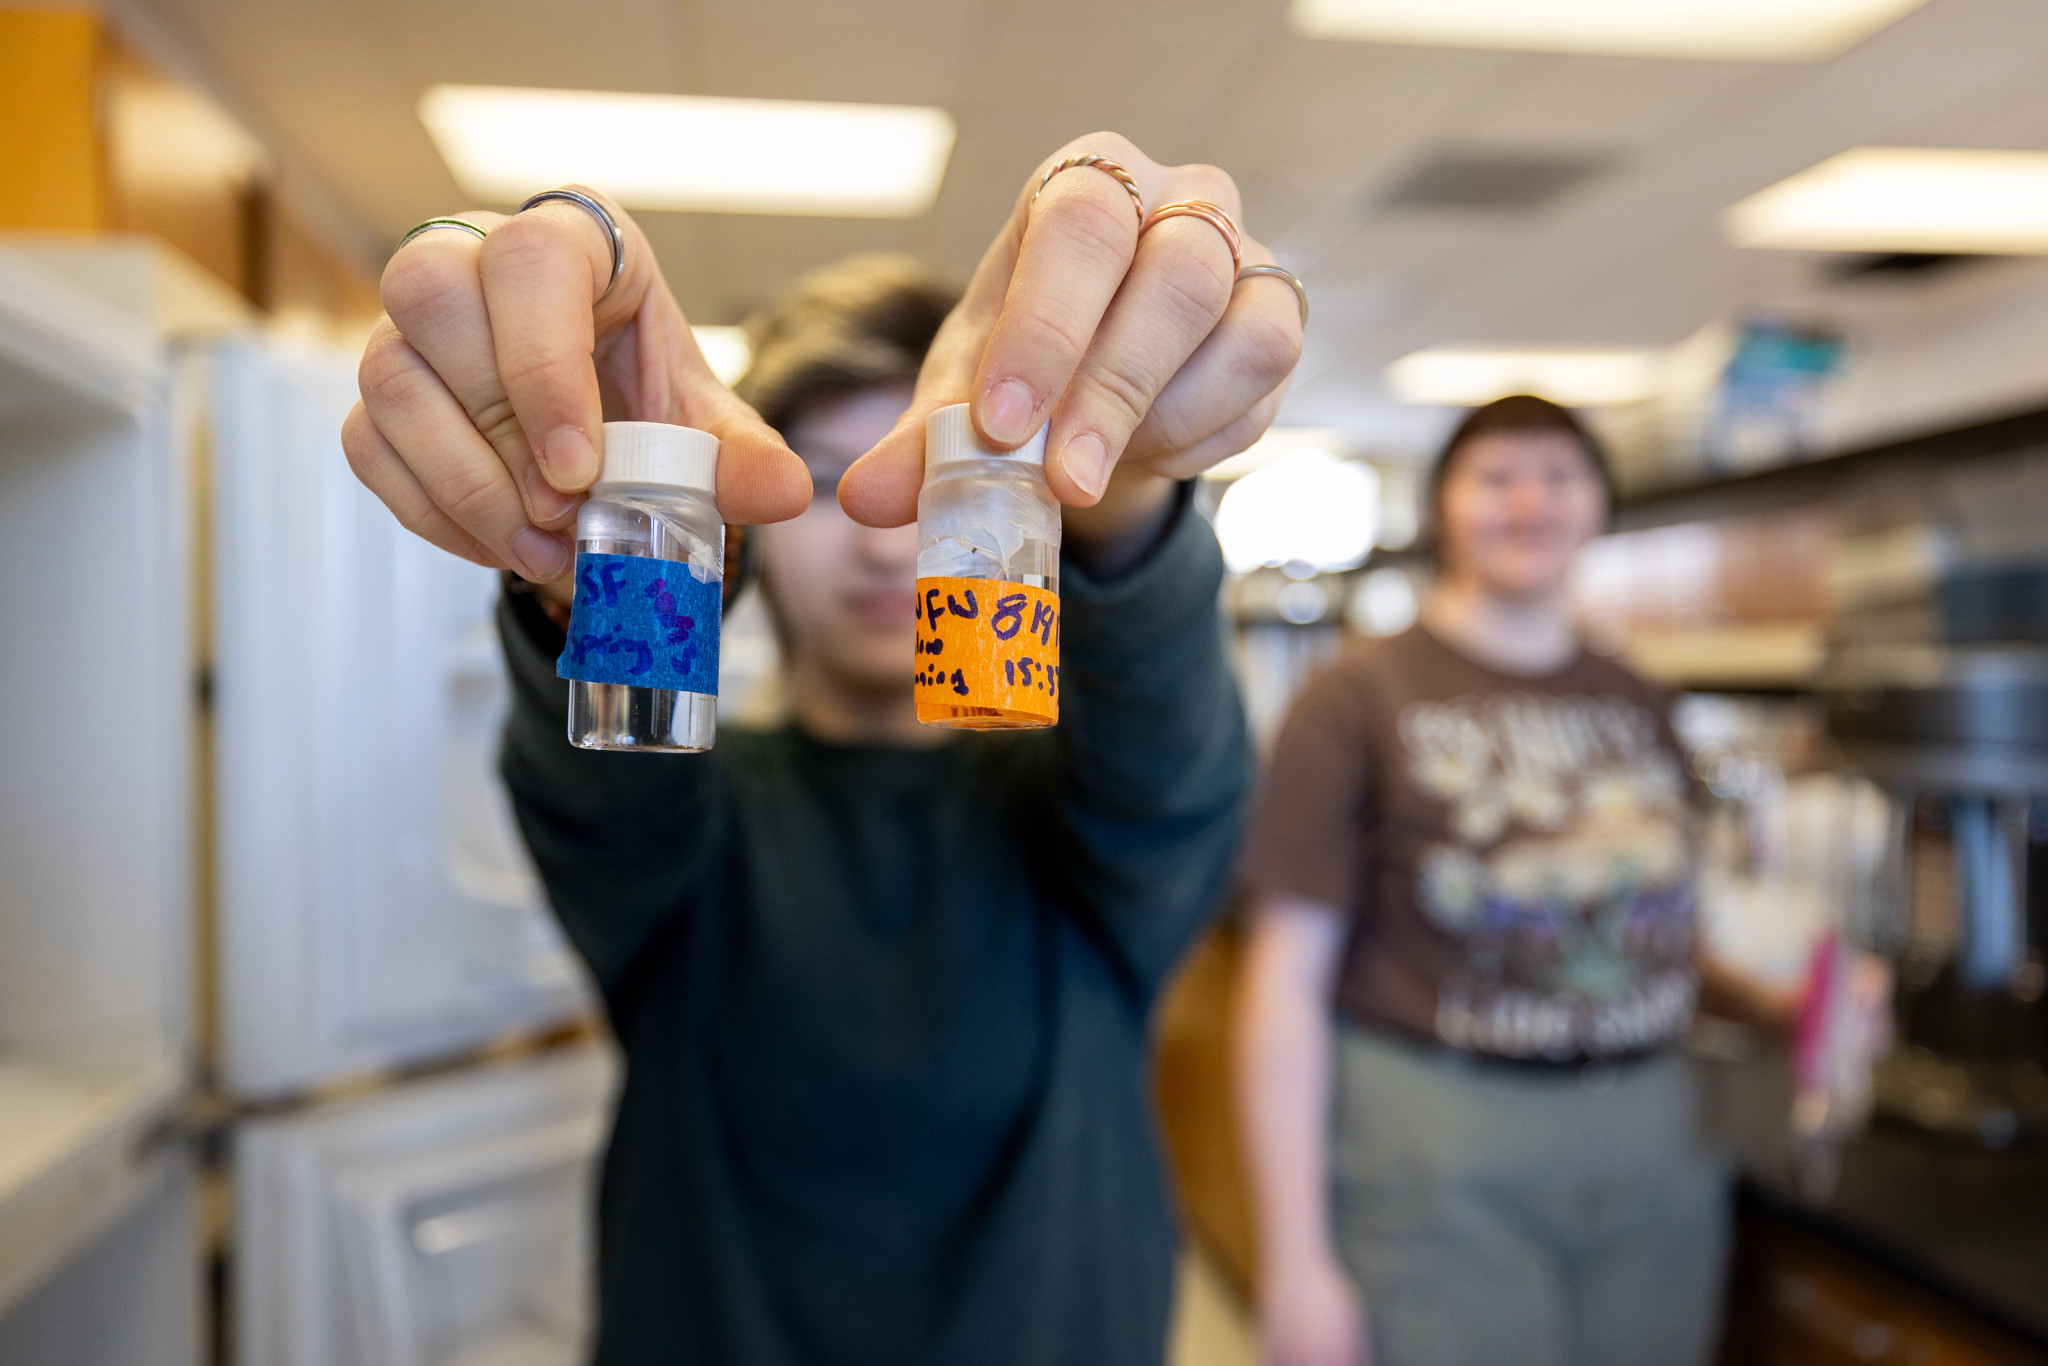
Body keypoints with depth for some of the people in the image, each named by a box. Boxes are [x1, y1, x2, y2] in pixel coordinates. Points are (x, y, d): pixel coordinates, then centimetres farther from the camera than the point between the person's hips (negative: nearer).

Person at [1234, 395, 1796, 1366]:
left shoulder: (1638, 707, 9)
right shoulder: (1363, 695, -8)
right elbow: (1289, 982, -11)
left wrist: (1783, 1002, 1)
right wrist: (1294, 1260, -13)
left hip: (1653, 1140, 6)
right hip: (1437, 1154, -5)